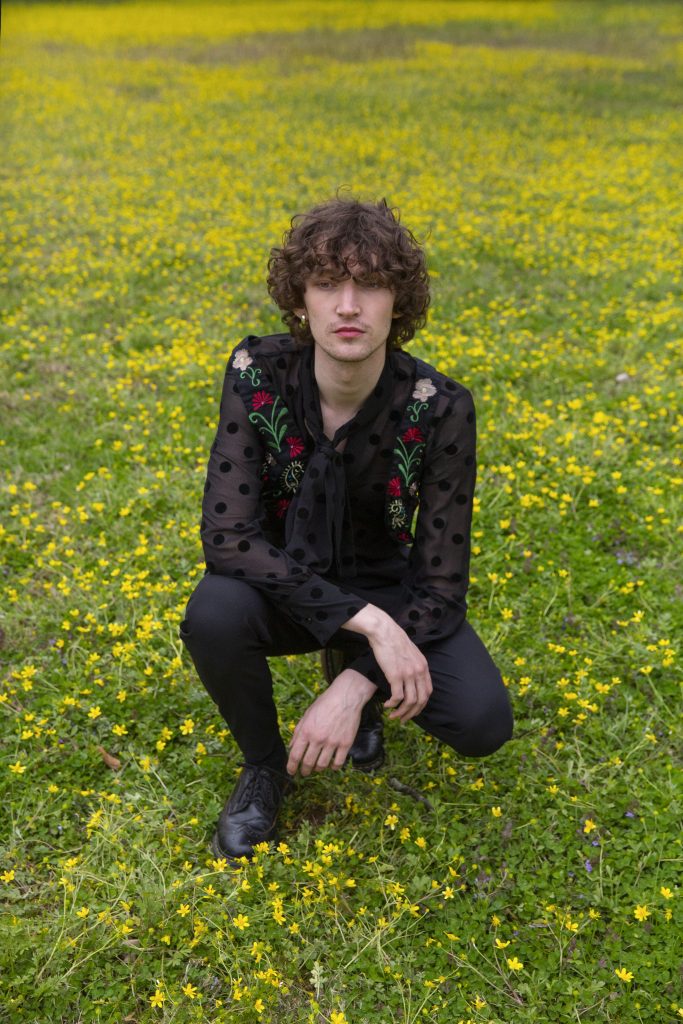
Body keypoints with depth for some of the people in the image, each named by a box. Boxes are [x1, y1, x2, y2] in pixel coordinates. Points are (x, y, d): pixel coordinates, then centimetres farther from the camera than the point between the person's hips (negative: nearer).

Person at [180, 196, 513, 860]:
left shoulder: (440, 409, -23)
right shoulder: (257, 375, -22)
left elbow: (442, 585, -18)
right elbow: (227, 536, -26)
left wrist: (354, 687, -29)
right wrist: (368, 623, -33)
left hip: (385, 587, 0)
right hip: (285, 588, 0)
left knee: (483, 723, -23)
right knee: (213, 614, -34)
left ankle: (347, 675, 11)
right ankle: (264, 764, -1)